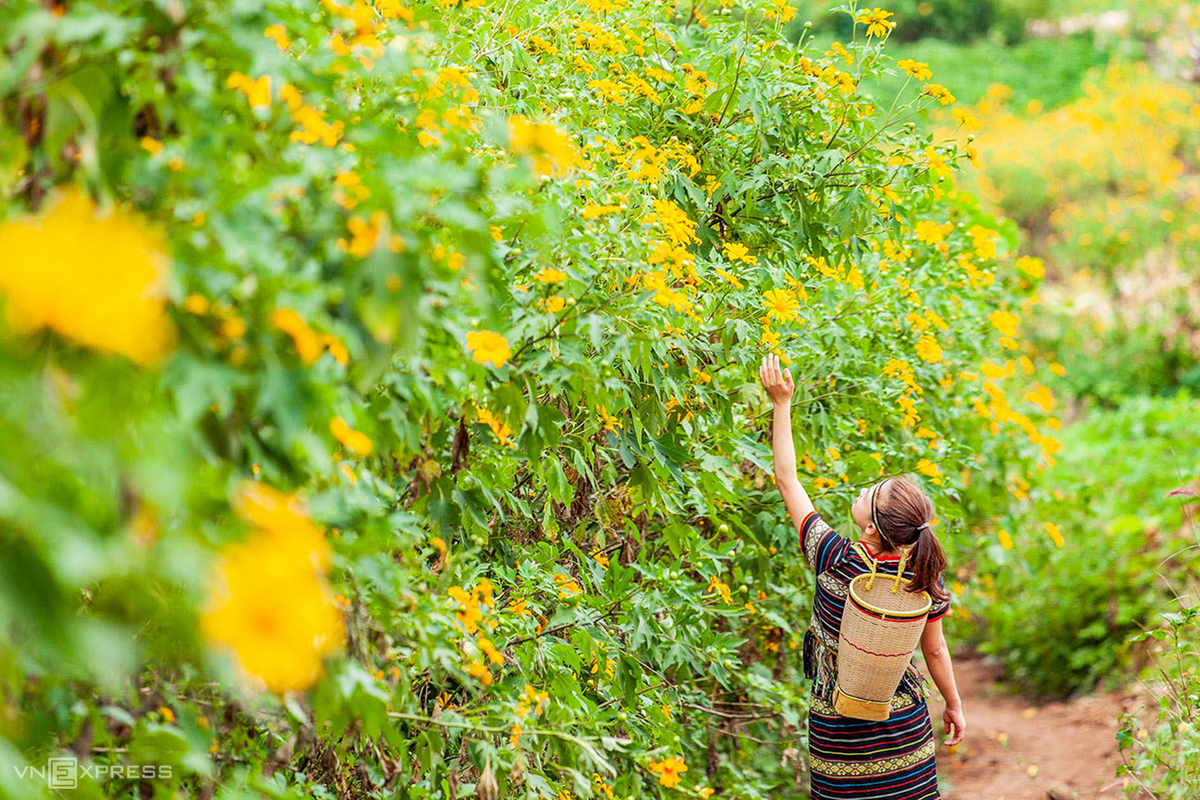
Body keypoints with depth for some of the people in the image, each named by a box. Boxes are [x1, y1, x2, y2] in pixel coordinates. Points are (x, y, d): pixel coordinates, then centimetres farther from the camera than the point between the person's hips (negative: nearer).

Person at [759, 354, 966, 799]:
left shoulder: (836, 562, -20)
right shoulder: (924, 580, -12)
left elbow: (787, 481, -13)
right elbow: (935, 650, 1)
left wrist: (782, 404, -11)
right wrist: (954, 705, 17)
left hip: (839, 728, -2)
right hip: (905, 726, 3)